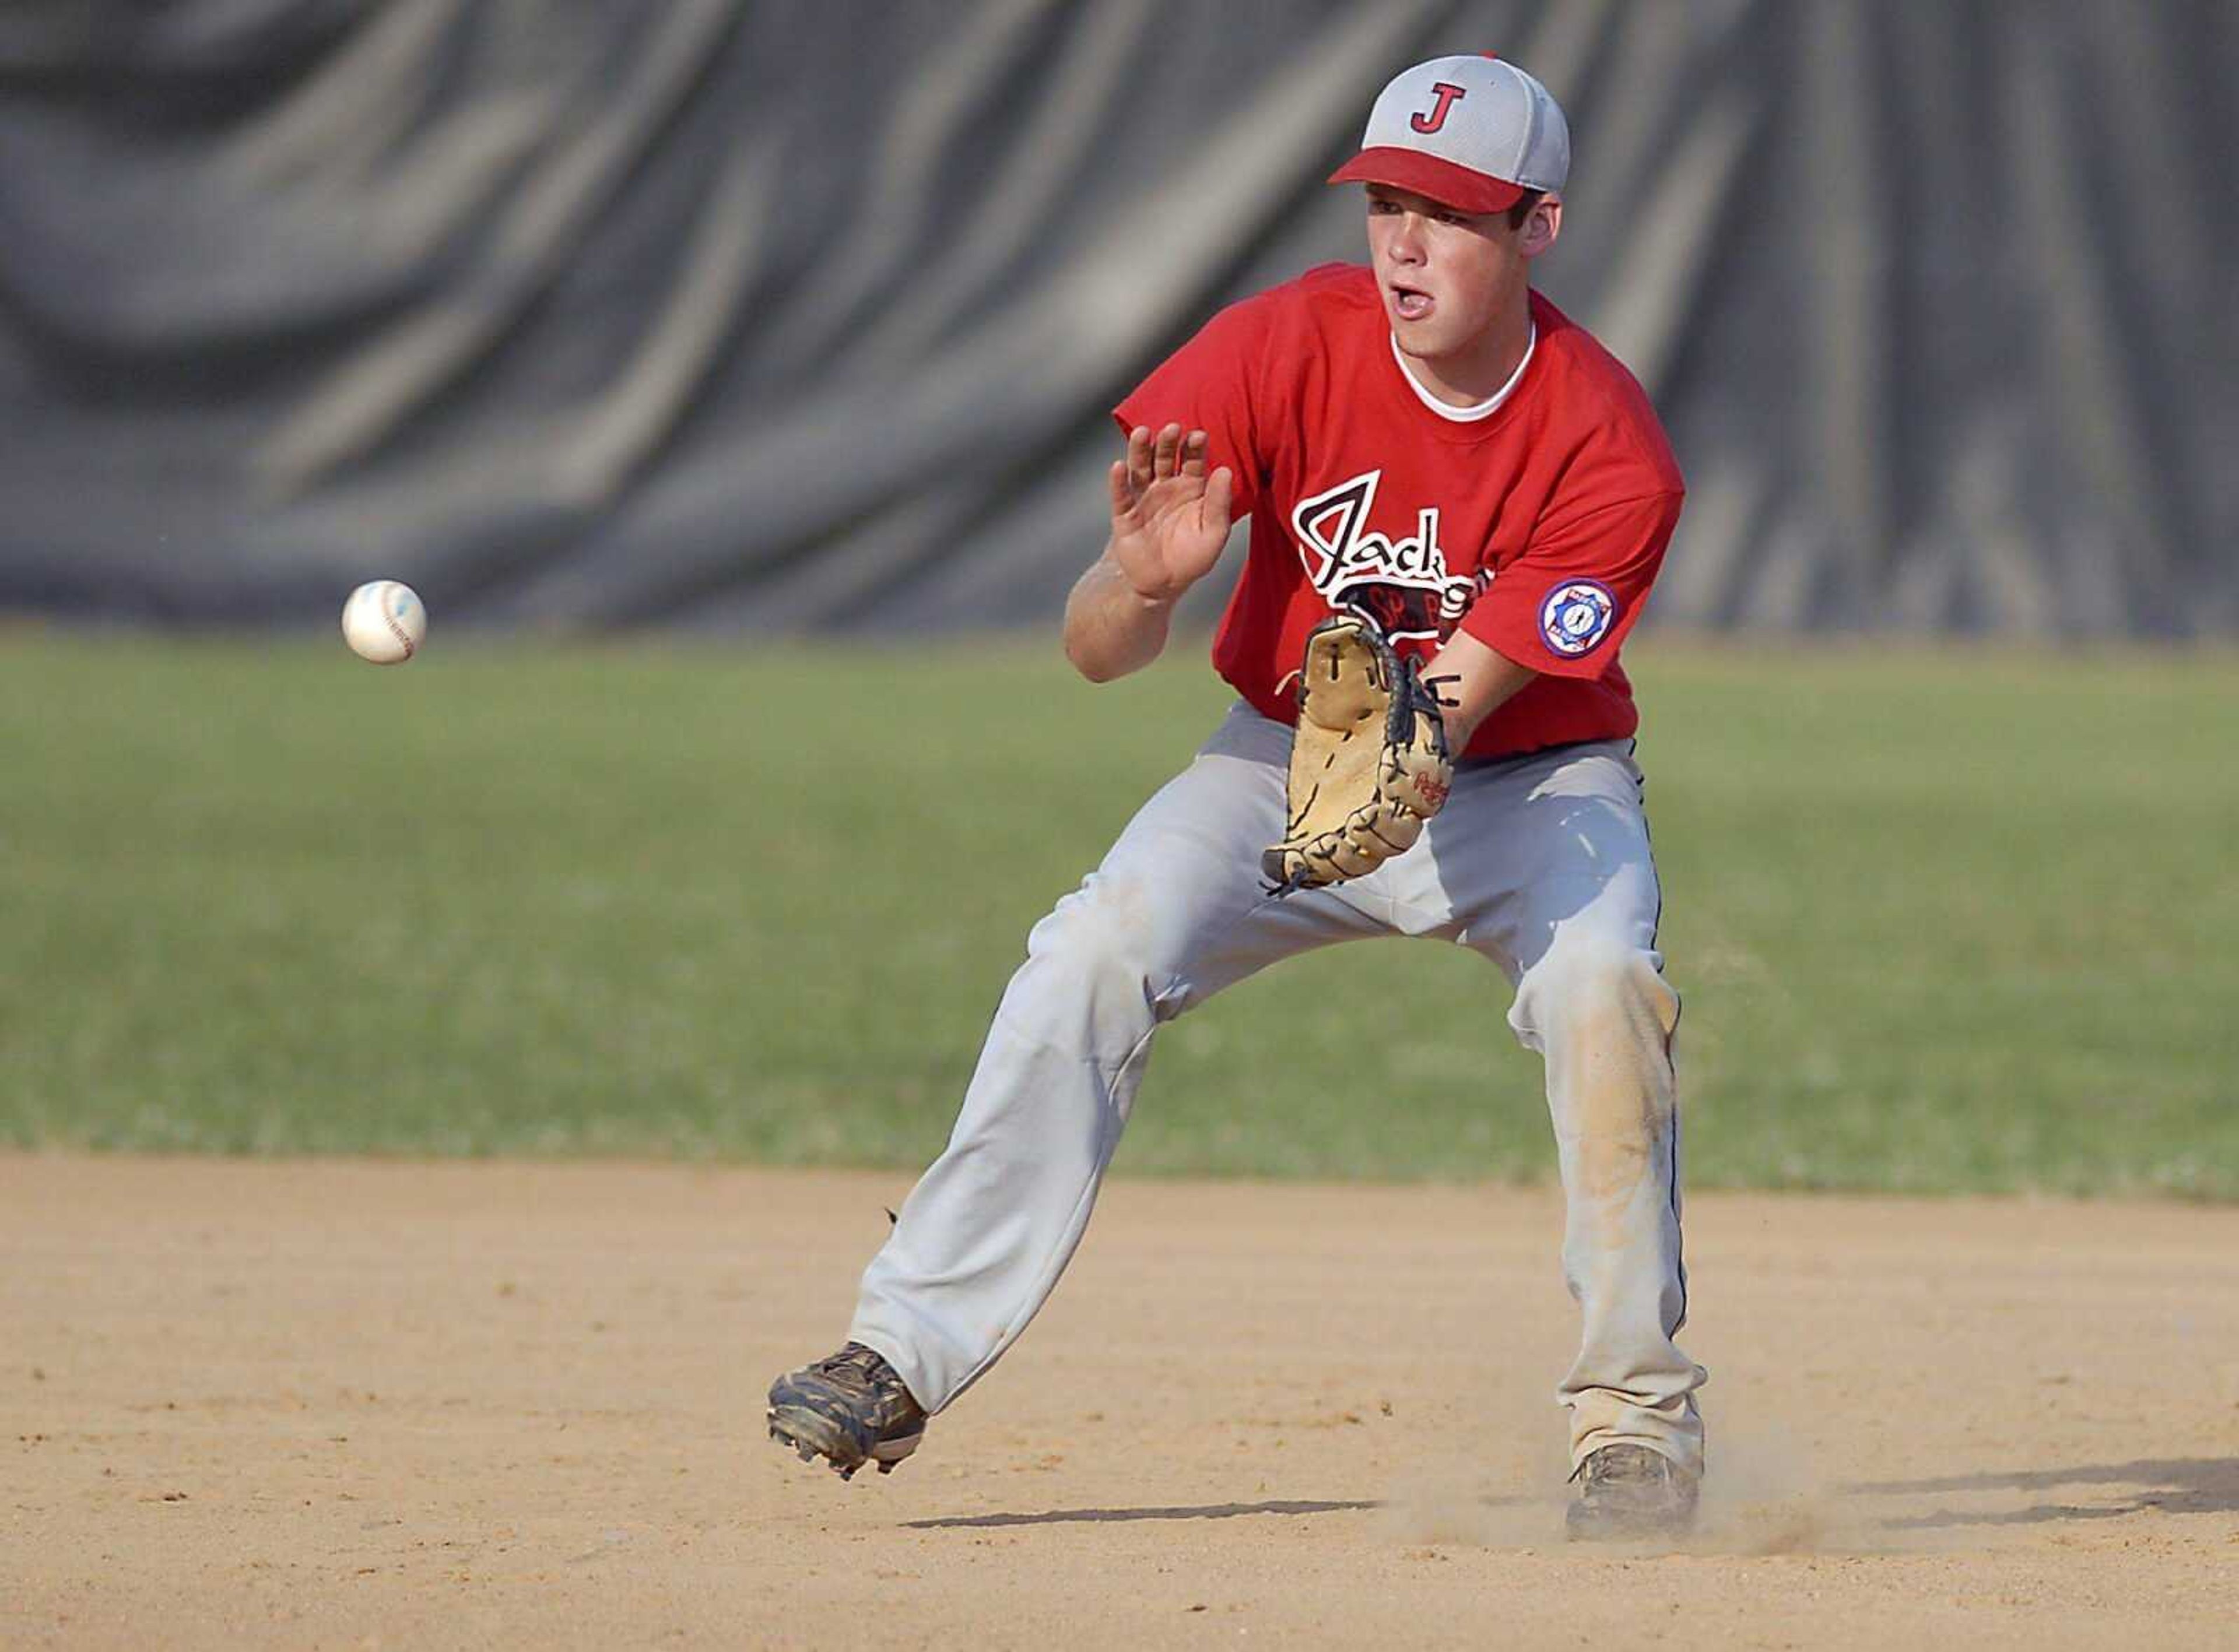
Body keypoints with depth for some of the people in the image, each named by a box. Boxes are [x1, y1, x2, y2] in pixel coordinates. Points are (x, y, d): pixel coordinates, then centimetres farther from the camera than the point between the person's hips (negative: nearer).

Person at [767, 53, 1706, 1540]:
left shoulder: (1608, 451, -23)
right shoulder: (1286, 347, -19)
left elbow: (1449, 705, -28)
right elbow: (1096, 653, -19)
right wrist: (1144, 579, -42)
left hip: (1529, 783, -2)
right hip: (1288, 758, 2)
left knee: (1600, 982, -32)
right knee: (1094, 955, -23)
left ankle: (1636, 1410, -19)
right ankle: (903, 1358, -20)